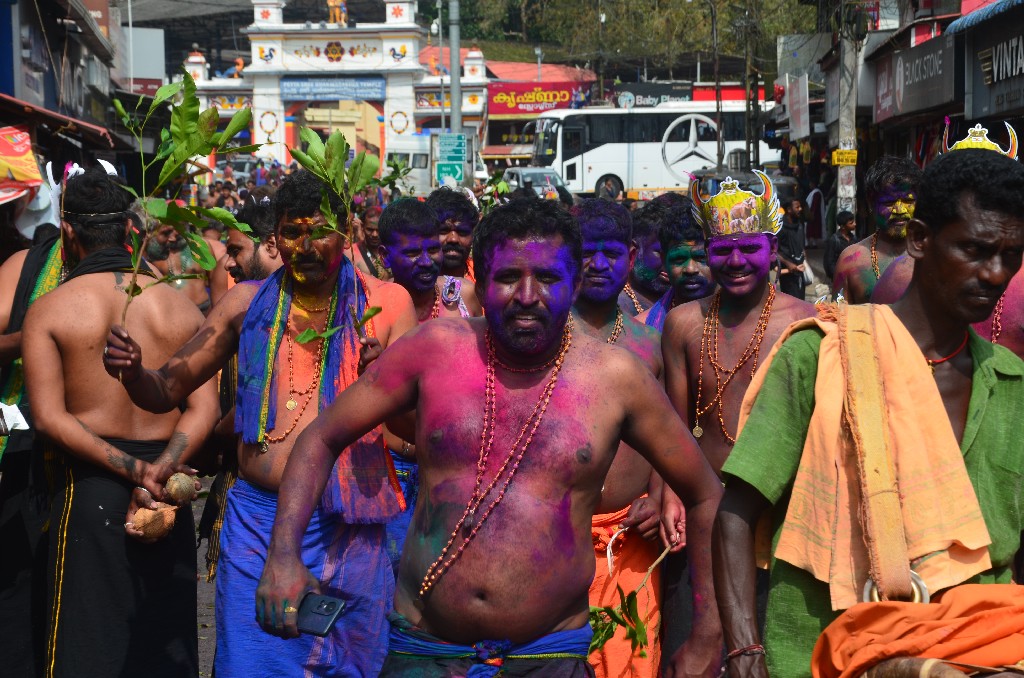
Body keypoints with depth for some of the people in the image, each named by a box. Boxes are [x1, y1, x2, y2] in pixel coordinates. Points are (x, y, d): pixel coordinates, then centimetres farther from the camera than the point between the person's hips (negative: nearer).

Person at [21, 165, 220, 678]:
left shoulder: (47, 312, -5)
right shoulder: (180, 306, 3)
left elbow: (49, 417, -12)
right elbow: (204, 408, -7)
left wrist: (133, 471, -15)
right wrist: (156, 473, -14)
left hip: (89, 483, -3)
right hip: (166, 489, 3)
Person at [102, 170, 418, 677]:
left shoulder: (385, 302, 1)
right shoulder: (248, 303, 8)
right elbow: (166, 392, 10)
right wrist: (132, 371, -11)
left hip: (347, 527, -1)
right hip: (257, 517, 2)